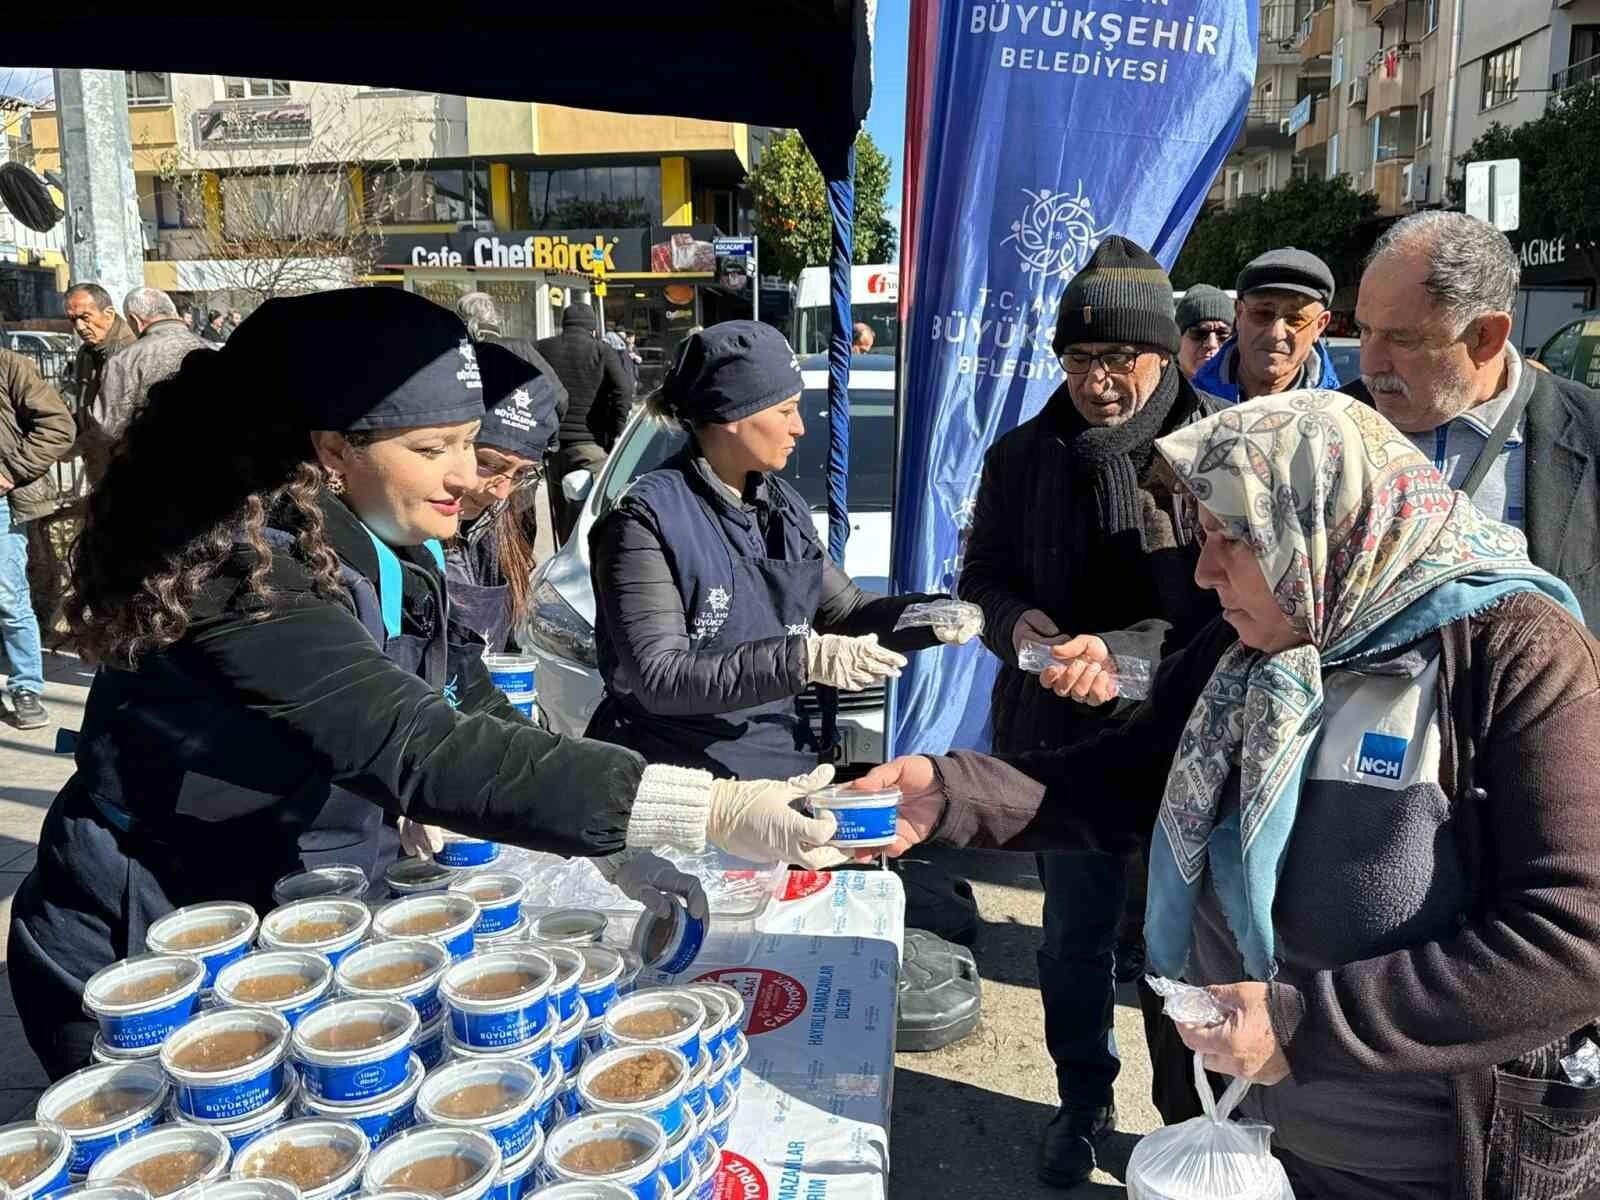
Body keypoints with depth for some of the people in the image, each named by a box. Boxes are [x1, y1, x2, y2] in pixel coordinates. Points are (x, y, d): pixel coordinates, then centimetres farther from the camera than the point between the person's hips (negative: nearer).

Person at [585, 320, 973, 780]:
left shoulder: (783, 505, 8)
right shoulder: (649, 516, -15)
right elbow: (657, 677, -22)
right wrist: (802, 659, -29)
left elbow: (845, 608, 17)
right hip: (684, 782, -6)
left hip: (786, 768, 7)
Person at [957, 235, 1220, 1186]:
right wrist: (1014, 622, -13)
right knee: (1075, 937, 18)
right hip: (1064, 739, 3)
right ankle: (1083, 1103, 43)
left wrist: (1119, 655, -26)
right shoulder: (1023, 458, 1)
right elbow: (984, 578, 9)